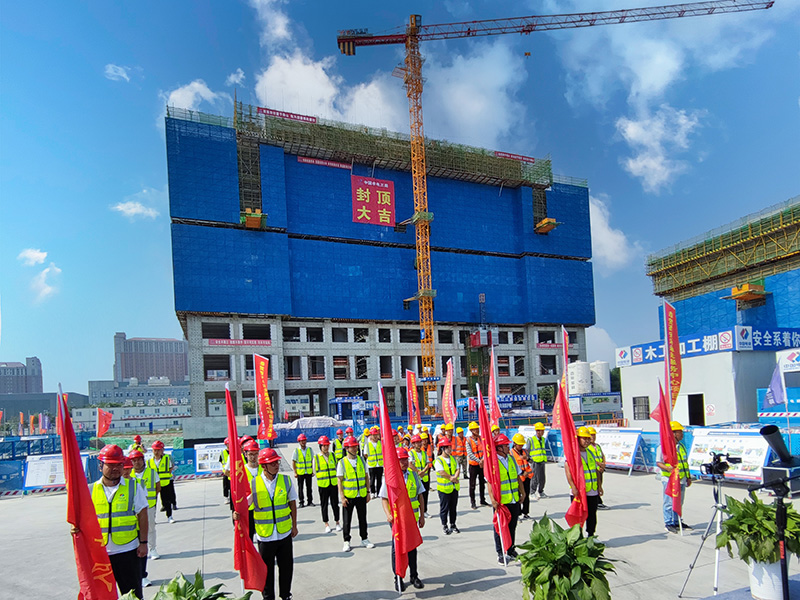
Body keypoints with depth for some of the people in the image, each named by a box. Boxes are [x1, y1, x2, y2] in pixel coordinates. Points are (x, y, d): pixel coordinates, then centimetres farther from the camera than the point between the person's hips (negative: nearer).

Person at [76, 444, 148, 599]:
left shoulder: (133, 486, 0)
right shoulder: (91, 490, 4)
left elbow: (142, 515, 0)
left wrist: (143, 542, -5)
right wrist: (76, 528, -14)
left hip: (128, 550, -2)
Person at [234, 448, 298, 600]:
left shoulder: (286, 480, -3)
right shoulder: (254, 483, -8)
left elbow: (292, 503, 5)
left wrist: (294, 526, 8)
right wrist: (236, 513, -27)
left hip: (284, 533, 2)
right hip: (265, 535, -1)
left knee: (286, 567, 13)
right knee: (267, 570, 12)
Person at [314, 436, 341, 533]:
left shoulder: (333, 456, 6)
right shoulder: (316, 458, -2)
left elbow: (336, 468, 13)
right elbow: (315, 471, 4)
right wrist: (322, 478, -2)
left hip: (334, 484, 2)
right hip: (322, 485, -2)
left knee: (335, 504, 7)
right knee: (324, 505, 5)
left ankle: (337, 522, 19)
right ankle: (326, 524, 16)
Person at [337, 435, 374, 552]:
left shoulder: (361, 460, 5)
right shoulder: (342, 463, -7)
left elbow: (366, 477, 10)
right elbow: (339, 481, -7)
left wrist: (368, 492, 6)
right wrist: (342, 497, -11)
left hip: (362, 495, 3)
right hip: (348, 496, -3)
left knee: (363, 519, 12)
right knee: (347, 520, 6)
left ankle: (364, 539, 26)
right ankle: (346, 542, 18)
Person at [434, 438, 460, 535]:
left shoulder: (453, 459, 10)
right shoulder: (438, 461, -10)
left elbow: (457, 469, 4)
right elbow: (442, 473, -18)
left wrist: (455, 477, -15)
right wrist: (453, 478, -15)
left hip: (454, 487, 5)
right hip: (444, 488, -5)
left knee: (453, 507, 13)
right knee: (444, 508, 2)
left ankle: (453, 525, 24)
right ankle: (444, 526, 13)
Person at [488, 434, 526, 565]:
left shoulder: (511, 459, 8)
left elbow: (517, 477, 17)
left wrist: (522, 492, 15)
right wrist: (493, 500, -24)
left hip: (514, 500, 6)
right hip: (500, 502, -6)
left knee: (512, 527, 15)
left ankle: (511, 550, 31)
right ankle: (501, 553, 17)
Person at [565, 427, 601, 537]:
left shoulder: (590, 453, 14)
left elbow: (596, 471, 21)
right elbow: (568, 471, -18)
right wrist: (573, 487, -27)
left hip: (593, 492, 7)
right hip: (578, 492, -6)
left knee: (592, 515, 14)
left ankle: (590, 536, 29)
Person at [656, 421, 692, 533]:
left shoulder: (681, 446, 14)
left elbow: (685, 463, 22)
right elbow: (658, 462, -12)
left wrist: (688, 477, 20)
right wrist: (667, 468, -30)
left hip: (681, 480, 7)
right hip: (669, 479, -7)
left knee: (679, 502, 14)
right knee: (669, 502, -3)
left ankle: (677, 522, 25)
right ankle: (668, 523, 6)